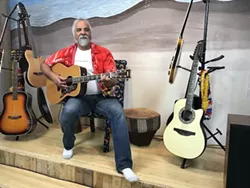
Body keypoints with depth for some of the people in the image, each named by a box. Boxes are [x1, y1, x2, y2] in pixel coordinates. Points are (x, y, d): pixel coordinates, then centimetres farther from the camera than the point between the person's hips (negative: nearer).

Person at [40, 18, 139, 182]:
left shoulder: (103, 52, 1)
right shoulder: (67, 52, 8)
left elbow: (114, 80, -5)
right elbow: (44, 65, 14)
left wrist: (108, 81, -29)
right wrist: (53, 77, -7)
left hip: (101, 96, 0)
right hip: (78, 96, 1)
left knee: (118, 112, -30)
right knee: (68, 111, -33)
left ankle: (124, 165, -25)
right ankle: (68, 146, 2)